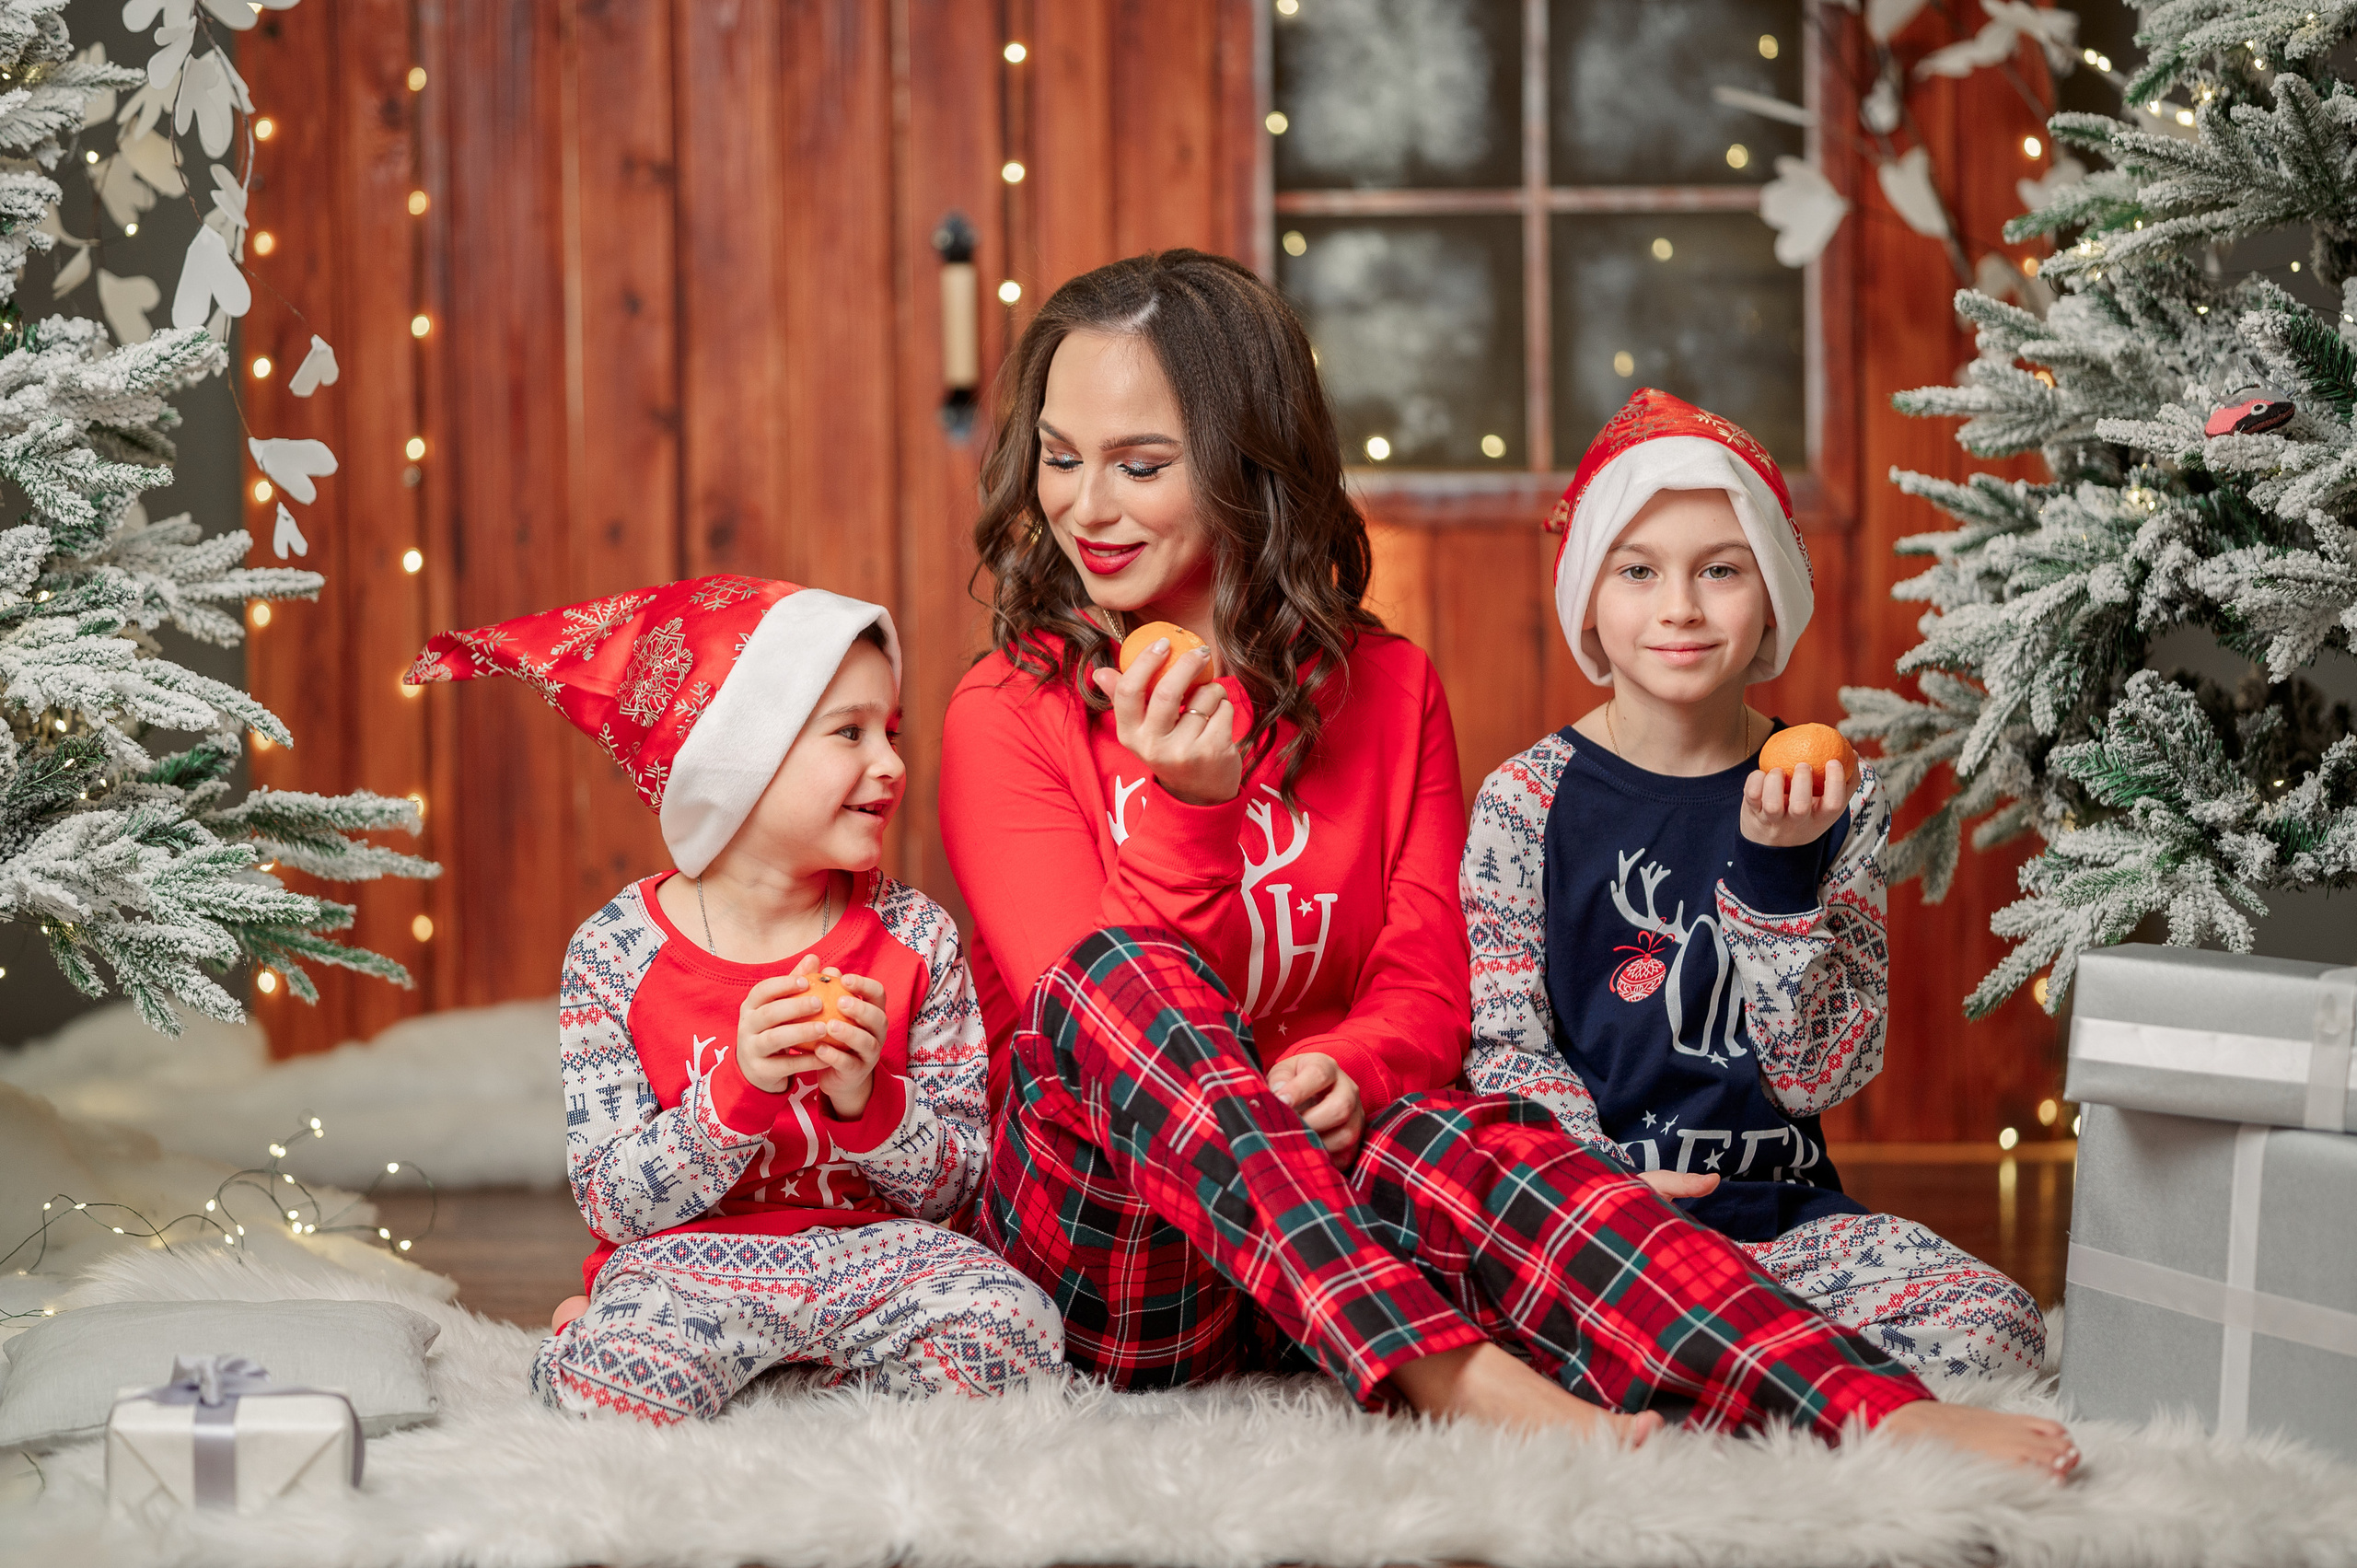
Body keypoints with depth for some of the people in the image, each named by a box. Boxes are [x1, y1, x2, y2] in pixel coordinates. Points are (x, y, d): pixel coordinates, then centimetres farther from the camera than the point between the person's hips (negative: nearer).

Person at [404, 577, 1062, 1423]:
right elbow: (616, 1205, -10)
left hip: (867, 1247, 2)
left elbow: (952, 1185, 1)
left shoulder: (914, 936, -1)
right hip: (689, 1259, -2)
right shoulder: (616, 951, -8)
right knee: (615, 1386, -33)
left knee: (1014, 1327, -27)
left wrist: (867, 1100, -20)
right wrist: (737, 1091, -26)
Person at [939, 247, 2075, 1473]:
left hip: (1327, 1211, 2)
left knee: (1455, 1141, -33)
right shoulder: (1008, 713, 1)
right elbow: (1091, 1003, -8)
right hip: (1090, 1231, -2)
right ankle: (1453, 1381, -48)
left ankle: (1874, 1413, -53)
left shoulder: (1384, 691, 10)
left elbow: (1428, 993, 5)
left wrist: (1351, 1070, -18)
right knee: (1117, 969, -33)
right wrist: (1187, 808, -23)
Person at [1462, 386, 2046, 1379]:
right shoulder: (1528, 801, 0)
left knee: (1994, 1330, -23)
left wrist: (1776, 869, -13)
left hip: (1784, 1214, 3)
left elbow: (1824, 1071, -2)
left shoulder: (1832, 803, 5)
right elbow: (1505, 1051, -4)